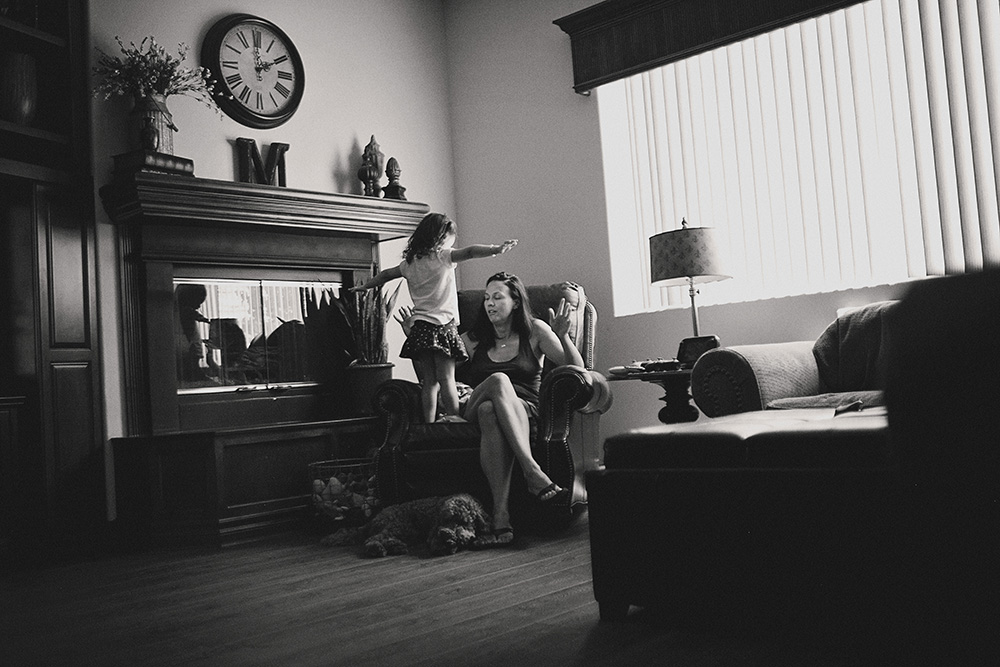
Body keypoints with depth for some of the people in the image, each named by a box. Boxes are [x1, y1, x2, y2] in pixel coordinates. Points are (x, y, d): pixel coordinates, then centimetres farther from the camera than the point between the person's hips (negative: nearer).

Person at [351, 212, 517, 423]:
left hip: (419, 327, 5)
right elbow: (469, 252, -17)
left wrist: (364, 287, 42)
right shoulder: (443, 257, -3)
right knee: (446, 379, -4)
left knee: (428, 382, 7)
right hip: (442, 325, -5)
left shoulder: (409, 263, 14)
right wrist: (496, 249, -26)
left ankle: (429, 424, 6)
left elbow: (385, 274, 27)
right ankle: (454, 421, -4)